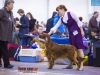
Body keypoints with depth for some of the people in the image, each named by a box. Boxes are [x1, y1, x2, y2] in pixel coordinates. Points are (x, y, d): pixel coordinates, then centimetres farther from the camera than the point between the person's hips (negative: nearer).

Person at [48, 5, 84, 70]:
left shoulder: (70, 13, -10)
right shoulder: (61, 19, 8)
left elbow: (78, 21, -10)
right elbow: (55, 27, 7)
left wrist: (81, 31, -12)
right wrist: (48, 34, 1)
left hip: (77, 32, -7)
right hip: (71, 33, 7)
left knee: (79, 48, -8)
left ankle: (81, 65, -9)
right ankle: (71, 64, 15)